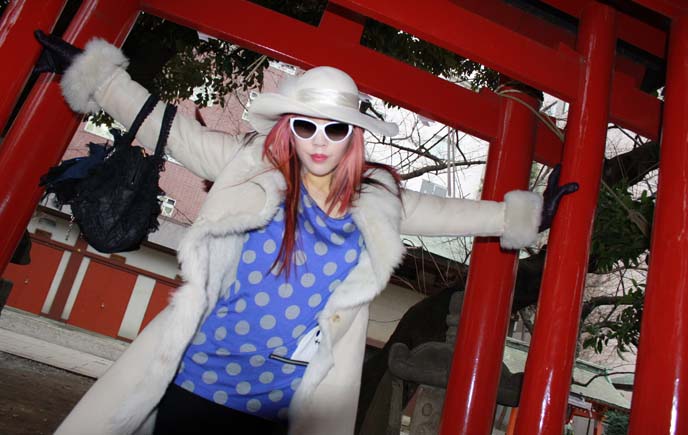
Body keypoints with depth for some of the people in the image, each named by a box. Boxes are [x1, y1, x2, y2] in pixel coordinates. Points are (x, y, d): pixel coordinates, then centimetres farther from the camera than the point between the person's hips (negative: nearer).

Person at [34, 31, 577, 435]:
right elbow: (167, 126, 2)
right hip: (195, 379, -1)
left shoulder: (375, 202, 2)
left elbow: (443, 211, 14)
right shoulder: (253, 166, -4)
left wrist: (521, 213, 21)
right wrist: (91, 71, 7)